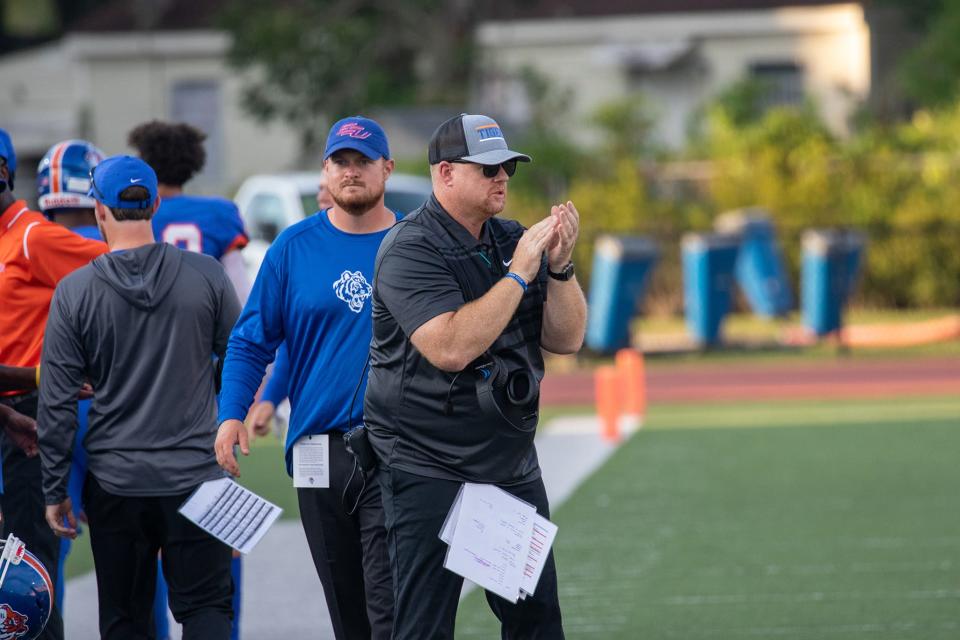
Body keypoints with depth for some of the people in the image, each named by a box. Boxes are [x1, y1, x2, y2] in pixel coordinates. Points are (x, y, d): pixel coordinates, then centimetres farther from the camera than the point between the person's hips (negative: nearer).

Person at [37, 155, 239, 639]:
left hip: (114, 481, 0)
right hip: (195, 474, 0)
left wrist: (55, 491, 4)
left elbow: (56, 404, -4)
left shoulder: (74, 291, -6)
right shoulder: (206, 276, -4)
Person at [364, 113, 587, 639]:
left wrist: (560, 266, -9)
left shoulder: (512, 241, 9)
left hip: (512, 466, 7)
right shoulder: (410, 250, -12)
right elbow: (450, 348, -26)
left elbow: (566, 339, 7)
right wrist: (519, 274, -22)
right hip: (429, 471, -7)